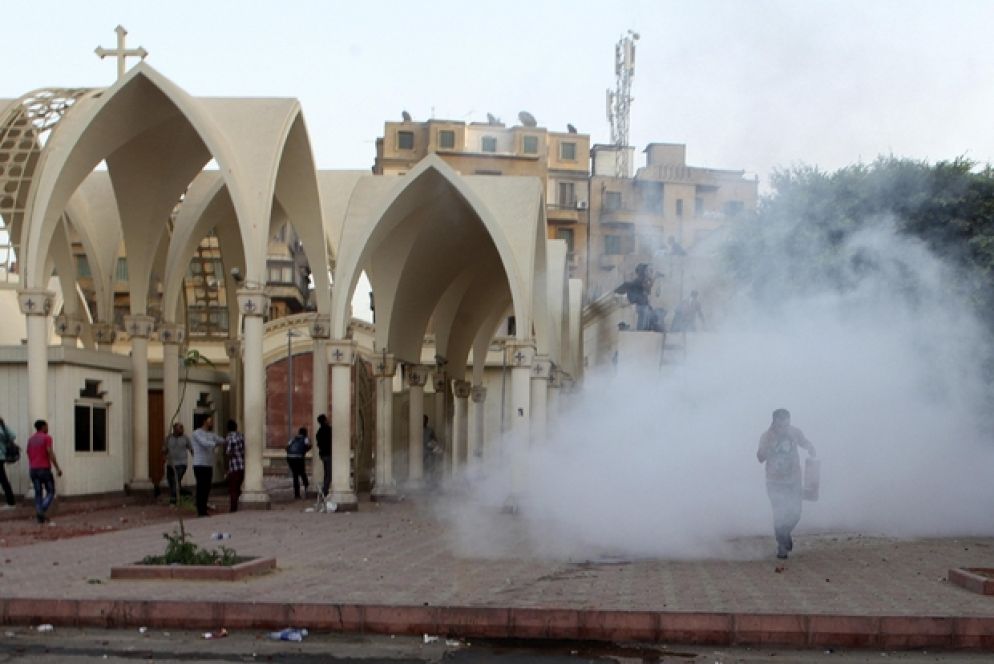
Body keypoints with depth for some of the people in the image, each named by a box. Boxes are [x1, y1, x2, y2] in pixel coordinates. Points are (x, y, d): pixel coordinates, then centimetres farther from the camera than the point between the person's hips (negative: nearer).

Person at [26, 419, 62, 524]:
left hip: (33, 470, 6)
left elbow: (29, 456, 14)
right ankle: (41, 511, -17)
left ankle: (40, 517, 1)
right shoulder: (47, 438, -8)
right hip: (44, 469, -6)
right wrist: (58, 468, -12)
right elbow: (51, 454, -16)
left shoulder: (30, 440, 12)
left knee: (38, 493, 8)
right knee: (50, 493, 3)